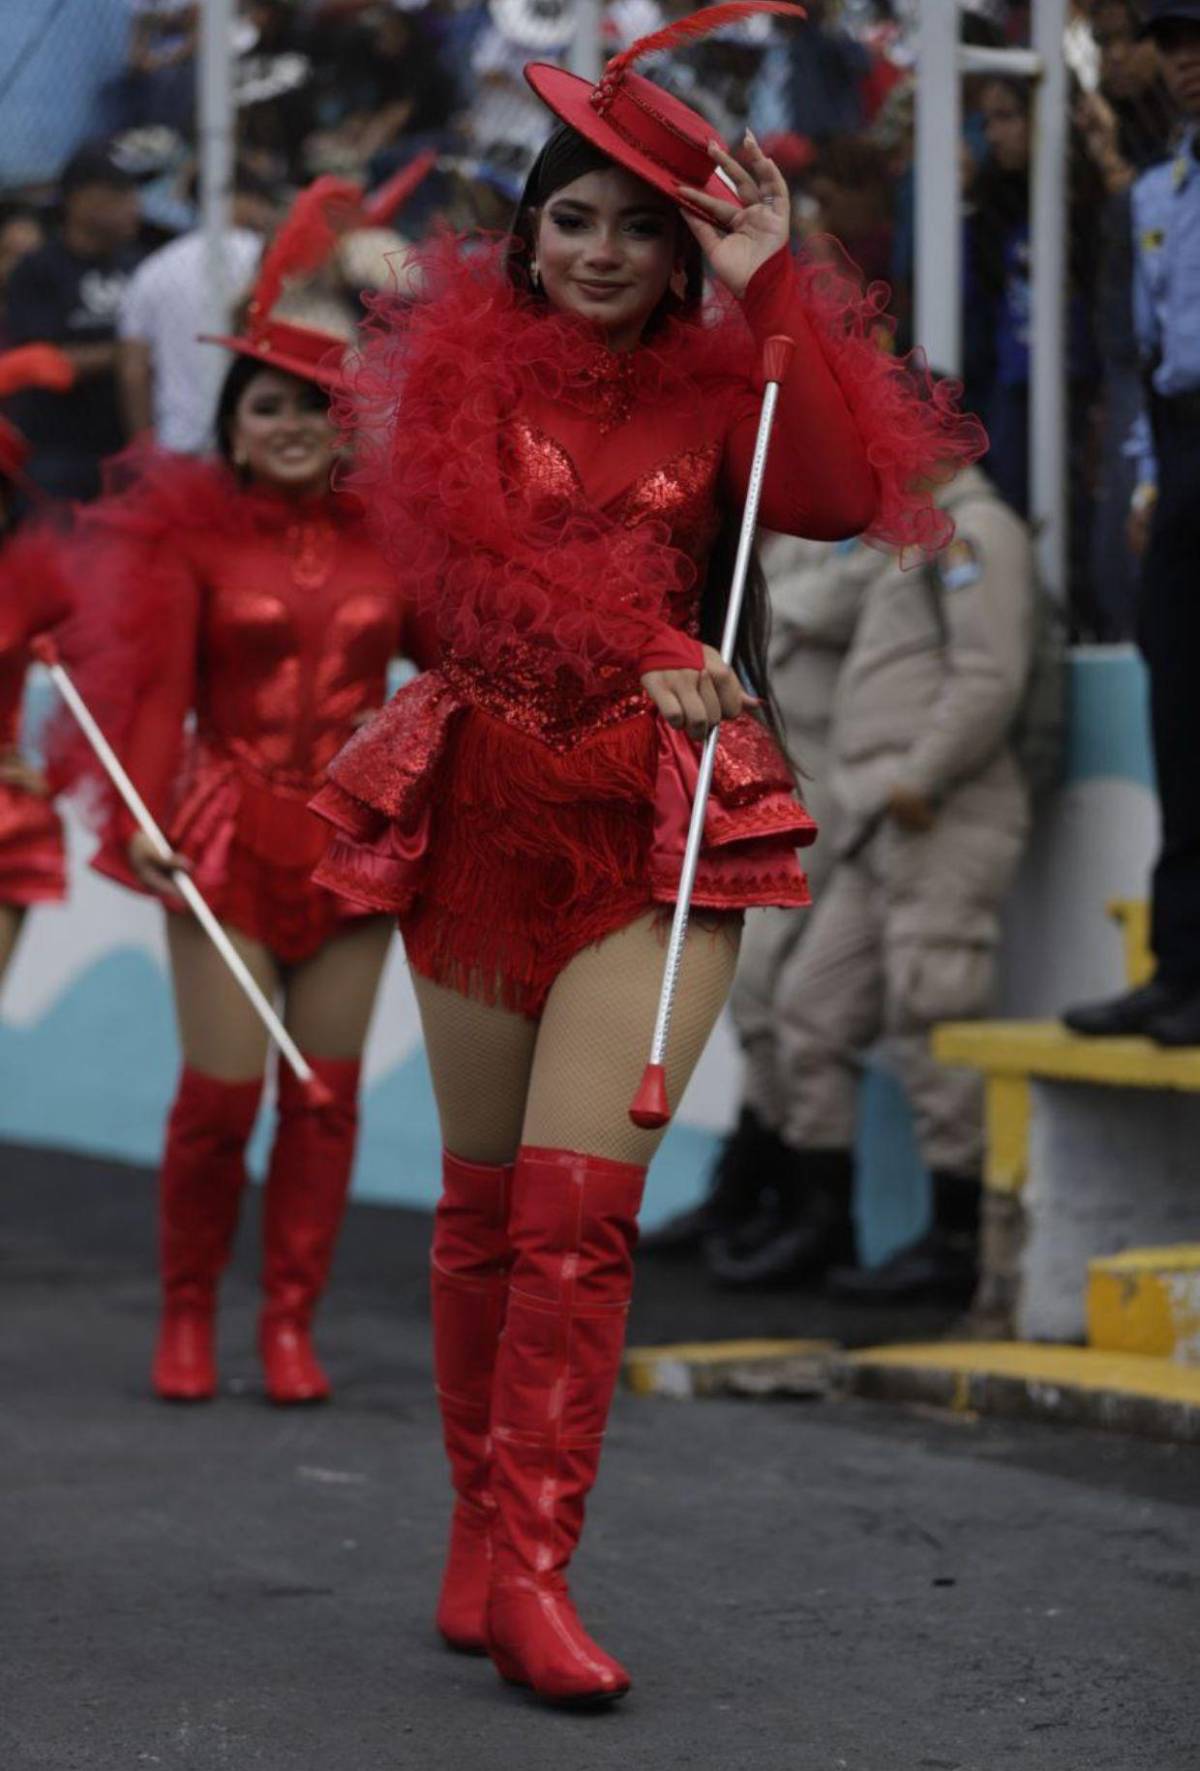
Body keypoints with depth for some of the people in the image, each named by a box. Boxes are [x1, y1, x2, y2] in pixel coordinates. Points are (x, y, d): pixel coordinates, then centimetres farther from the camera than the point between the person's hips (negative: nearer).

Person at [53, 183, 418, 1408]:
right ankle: (187, 1313, 12)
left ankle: (290, 1321, 12)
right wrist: (141, 817, -18)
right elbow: (146, 680, -8)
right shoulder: (187, 534, -1)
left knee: (327, 1089, 3)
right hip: (228, 833, -3)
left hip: (354, 834, 3)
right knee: (222, 1089, -6)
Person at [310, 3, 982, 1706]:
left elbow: (842, 497, -9)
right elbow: (467, 555, -8)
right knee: (484, 1197, 6)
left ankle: (524, 1567, -9)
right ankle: (482, 1536, 17)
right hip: (483, 803, 1)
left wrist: (768, 292, -9)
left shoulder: (720, 382, 9)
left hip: (661, 826, -1)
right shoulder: (464, 365, 8)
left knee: (580, 1195, -13)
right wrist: (642, 657, -19)